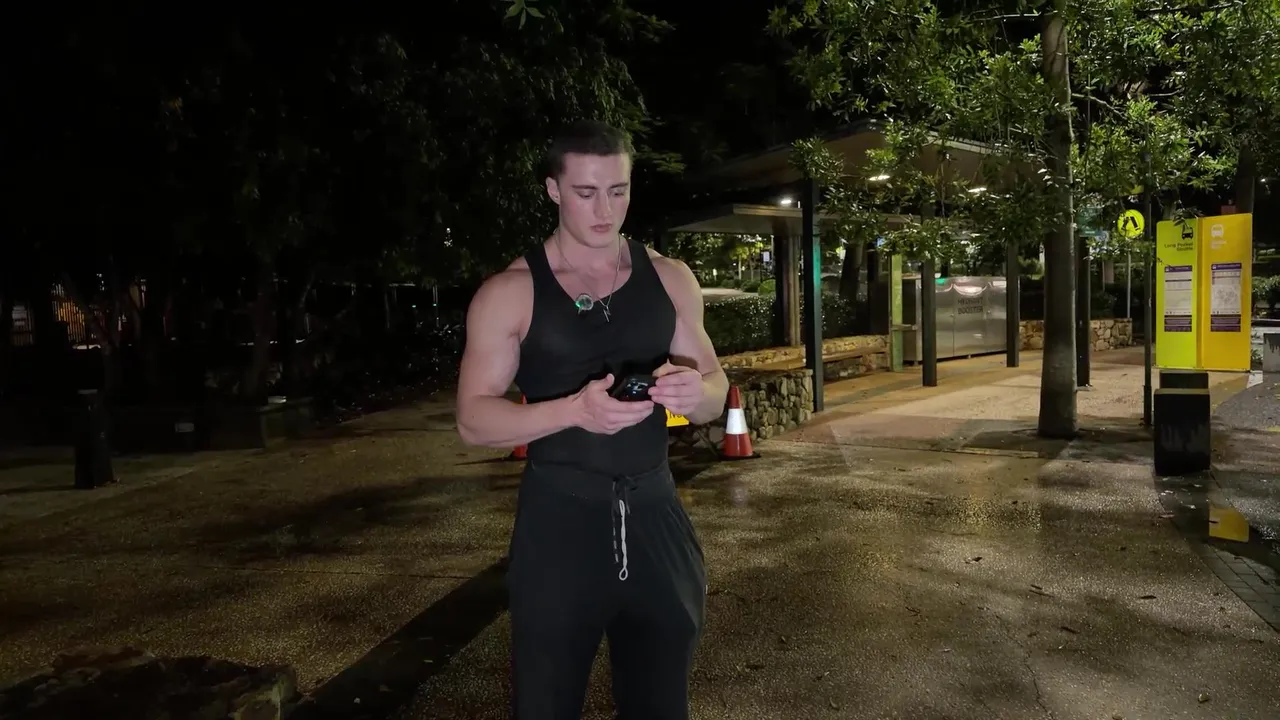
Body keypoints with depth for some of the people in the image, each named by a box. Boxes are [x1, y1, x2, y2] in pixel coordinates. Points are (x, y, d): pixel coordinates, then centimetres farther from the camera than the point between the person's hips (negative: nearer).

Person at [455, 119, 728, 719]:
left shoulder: (670, 279, 4)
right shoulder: (510, 292, -6)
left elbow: (714, 397, 8)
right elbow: (473, 419, -8)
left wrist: (695, 391, -17)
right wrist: (574, 409, -25)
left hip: (656, 517, 3)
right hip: (557, 523, -3)